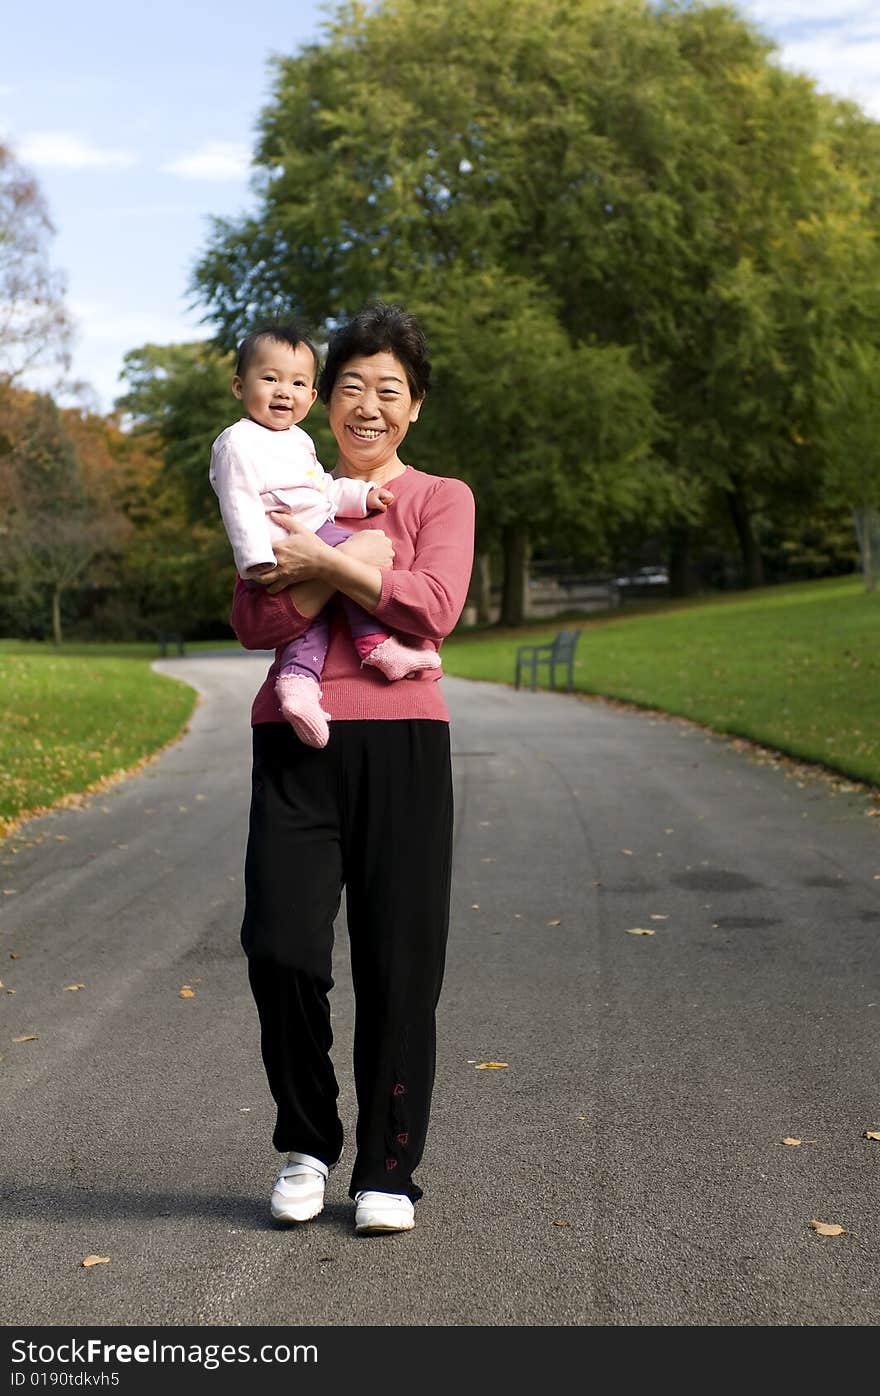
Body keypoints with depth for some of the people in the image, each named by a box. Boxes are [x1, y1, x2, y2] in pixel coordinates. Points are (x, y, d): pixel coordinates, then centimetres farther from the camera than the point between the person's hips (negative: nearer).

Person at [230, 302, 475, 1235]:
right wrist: (352, 560, -10)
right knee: (280, 948, -7)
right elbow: (255, 623, 2)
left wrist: (322, 560, -9)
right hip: (294, 742, 2)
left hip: (399, 741, -1)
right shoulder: (292, 497, 16)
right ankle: (305, 1146, 16)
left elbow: (433, 607, -9)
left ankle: (388, 1171, 14)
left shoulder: (440, 499, 10)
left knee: (398, 964, 0)